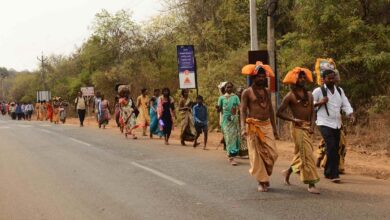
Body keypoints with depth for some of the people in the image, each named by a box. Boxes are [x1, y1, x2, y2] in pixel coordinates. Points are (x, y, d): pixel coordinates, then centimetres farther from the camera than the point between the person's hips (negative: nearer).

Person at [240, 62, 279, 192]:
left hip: (267, 125, 4)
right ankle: (261, 181, 10)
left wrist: (274, 128, 17)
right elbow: (243, 110, -6)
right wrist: (243, 127, -19)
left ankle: (265, 176, 21)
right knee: (256, 155, -2)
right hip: (253, 126, -4)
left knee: (272, 153, -3)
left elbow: (271, 110, 18)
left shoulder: (267, 92, 14)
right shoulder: (247, 92, -1)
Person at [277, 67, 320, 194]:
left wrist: (312, 125, -6)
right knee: (306, 155, -10)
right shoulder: (290, 96, -4)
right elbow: (279, 112, -6)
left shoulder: (309, 95, 12)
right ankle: (311, 184, -7)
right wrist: (294, 119, -17)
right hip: (298, 127, -6)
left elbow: (312, 112, 10)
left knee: (301, 154, 15)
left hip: (308, 127, 6)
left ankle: (288, 172, 39)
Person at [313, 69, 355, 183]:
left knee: (335, 149, 10)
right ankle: (334, 174, -12)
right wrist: (320, 103, -21)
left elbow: (345, 104, 4)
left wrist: (351, 114, -13)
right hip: (325, 123, -6)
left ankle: (328, 172, 25)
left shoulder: (339, 90, 11)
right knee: (332, 147, -16)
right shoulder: (318, 91, -5)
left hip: (337, 123, 6)